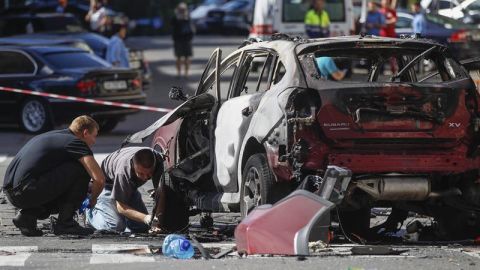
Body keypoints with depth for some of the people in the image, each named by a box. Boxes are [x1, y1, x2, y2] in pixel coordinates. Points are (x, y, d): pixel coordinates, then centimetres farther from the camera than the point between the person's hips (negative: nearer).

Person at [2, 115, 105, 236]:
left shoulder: (51, 136, 27)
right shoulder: (76, 143, 0)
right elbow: (99, 179, -8)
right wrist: (92, 200, 12)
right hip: (28, 190, -9)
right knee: (81, 169, -1)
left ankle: (27, 215, 9)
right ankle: (65, 223, 1)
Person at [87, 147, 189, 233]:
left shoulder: (158, 161, -31)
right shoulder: (123, 170, -43)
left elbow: (160, 193, -20)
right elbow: (121, 207, -34)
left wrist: (158, 219, -36)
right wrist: (145, 218, -47)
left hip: (130, 186, 5)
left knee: (142, 227, -4)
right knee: (116, 226, -22)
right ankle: (91, 211, 7)